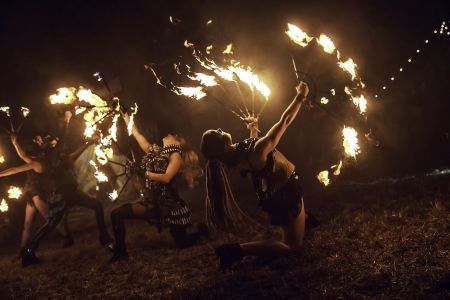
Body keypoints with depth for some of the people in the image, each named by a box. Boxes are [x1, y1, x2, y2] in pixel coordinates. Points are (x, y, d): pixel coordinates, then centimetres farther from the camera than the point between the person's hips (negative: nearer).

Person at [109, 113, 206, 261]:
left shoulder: (176, 155, -7)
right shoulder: (155, 151, 13)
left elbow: (166, 178, -21)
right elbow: (137, 135, 18)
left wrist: (144, 172, -23)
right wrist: (127, 119, 21)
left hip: (168, 204, -6)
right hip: (150, 201, 6)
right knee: (116, 214, -6)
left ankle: (200, 230, 30)